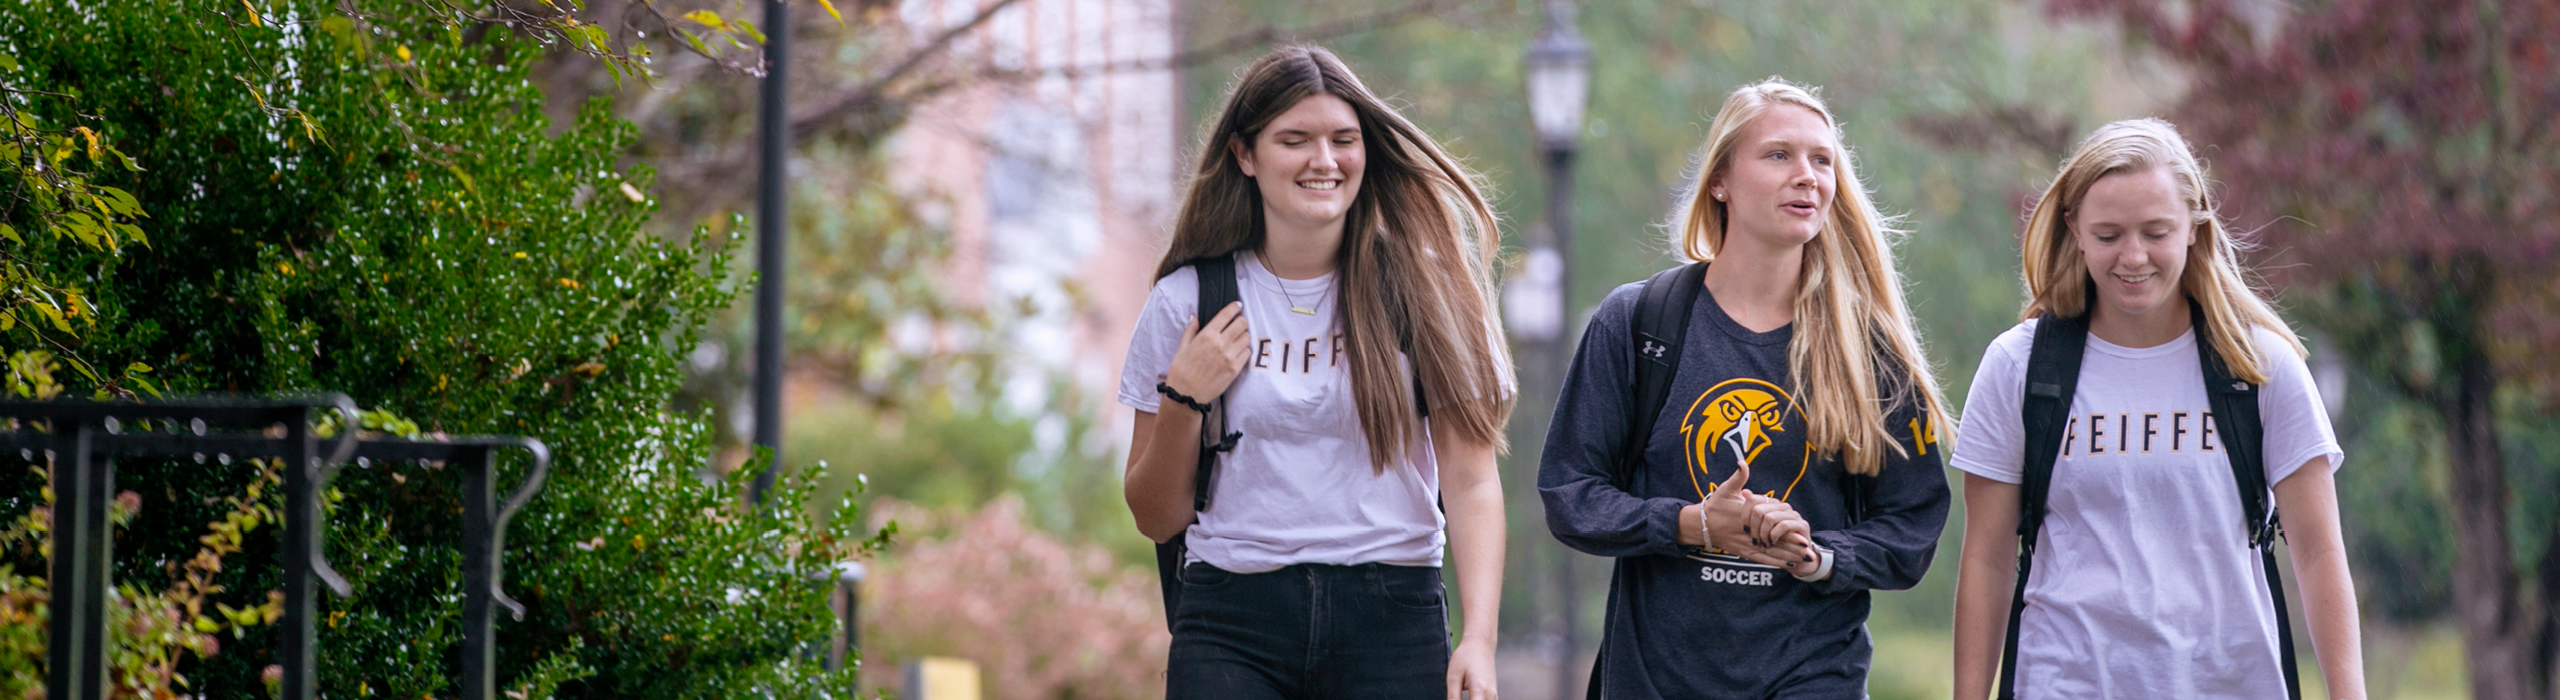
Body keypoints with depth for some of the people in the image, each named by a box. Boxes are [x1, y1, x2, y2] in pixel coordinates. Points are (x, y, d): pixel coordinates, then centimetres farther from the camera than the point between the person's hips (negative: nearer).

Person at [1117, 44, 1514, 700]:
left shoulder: (1419, 290, 4)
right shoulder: (1188, 302, 6)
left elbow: (1472, 483, -1)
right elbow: (1157, 518, 11)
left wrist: (1478, 641, -13)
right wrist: (1184, 401, -6)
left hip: (1392, 619, 0)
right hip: (1232, 623, 1)